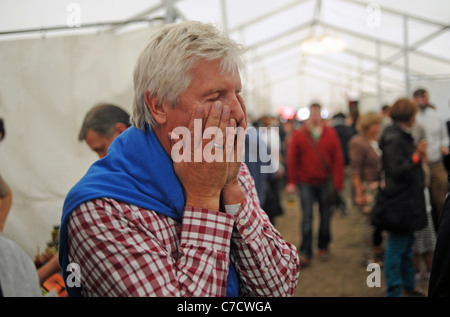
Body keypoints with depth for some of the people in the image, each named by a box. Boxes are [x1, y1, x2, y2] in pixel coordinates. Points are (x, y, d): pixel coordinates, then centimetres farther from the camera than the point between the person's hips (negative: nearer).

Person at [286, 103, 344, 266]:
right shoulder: (299, 134, -1)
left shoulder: (331, 133, 2)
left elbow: (338, 159, 1)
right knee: (307, 217, -4)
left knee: (325, 216, 11)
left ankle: (323, 247, 27)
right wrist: (292, 182, -4)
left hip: (325, 182, 2)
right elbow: (292, 159, 0)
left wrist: (338, 182, -4)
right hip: (306, 183, -1)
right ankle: (305, 252, 0)